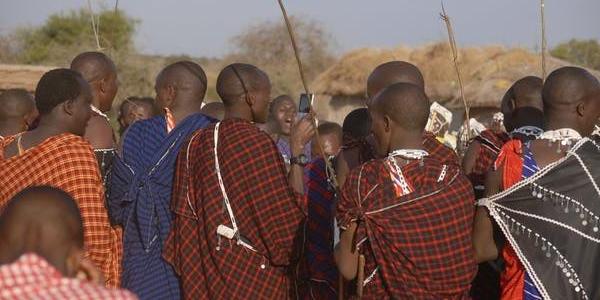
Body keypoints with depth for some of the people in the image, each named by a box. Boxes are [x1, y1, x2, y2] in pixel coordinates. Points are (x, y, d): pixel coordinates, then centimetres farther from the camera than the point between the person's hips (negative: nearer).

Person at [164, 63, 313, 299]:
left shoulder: (196, 143, 4)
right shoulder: (257, 142, -15)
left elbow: (185, 216, 7)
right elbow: (289, 214, -14)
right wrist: (297, 147, -10)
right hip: (255, 279, -7)